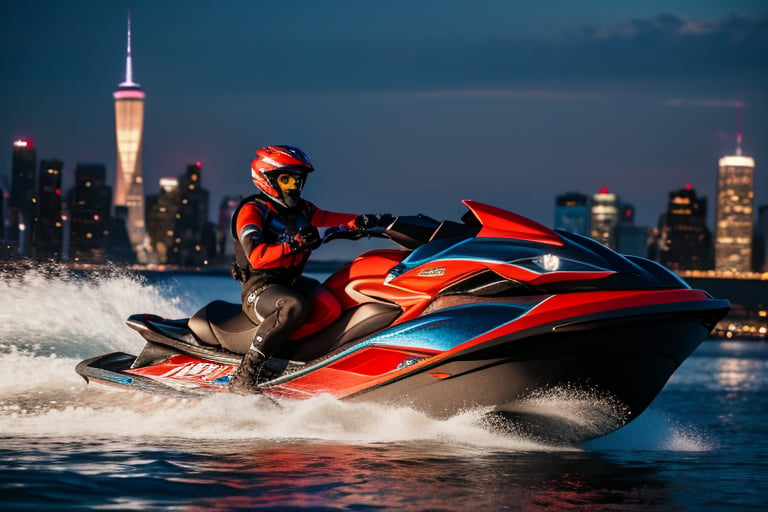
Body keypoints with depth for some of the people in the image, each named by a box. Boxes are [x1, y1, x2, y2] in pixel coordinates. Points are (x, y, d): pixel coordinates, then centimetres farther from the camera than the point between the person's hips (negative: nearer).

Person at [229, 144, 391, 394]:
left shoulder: (301, 210, 15)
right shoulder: (251, 211, -9)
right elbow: (257, 257, -23)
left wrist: (366, 221, -8)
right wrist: (295, 244, -35)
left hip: (292, 284, 9)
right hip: (260, 289, -9)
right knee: (293, 306, -40)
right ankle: (244, 374, -40)